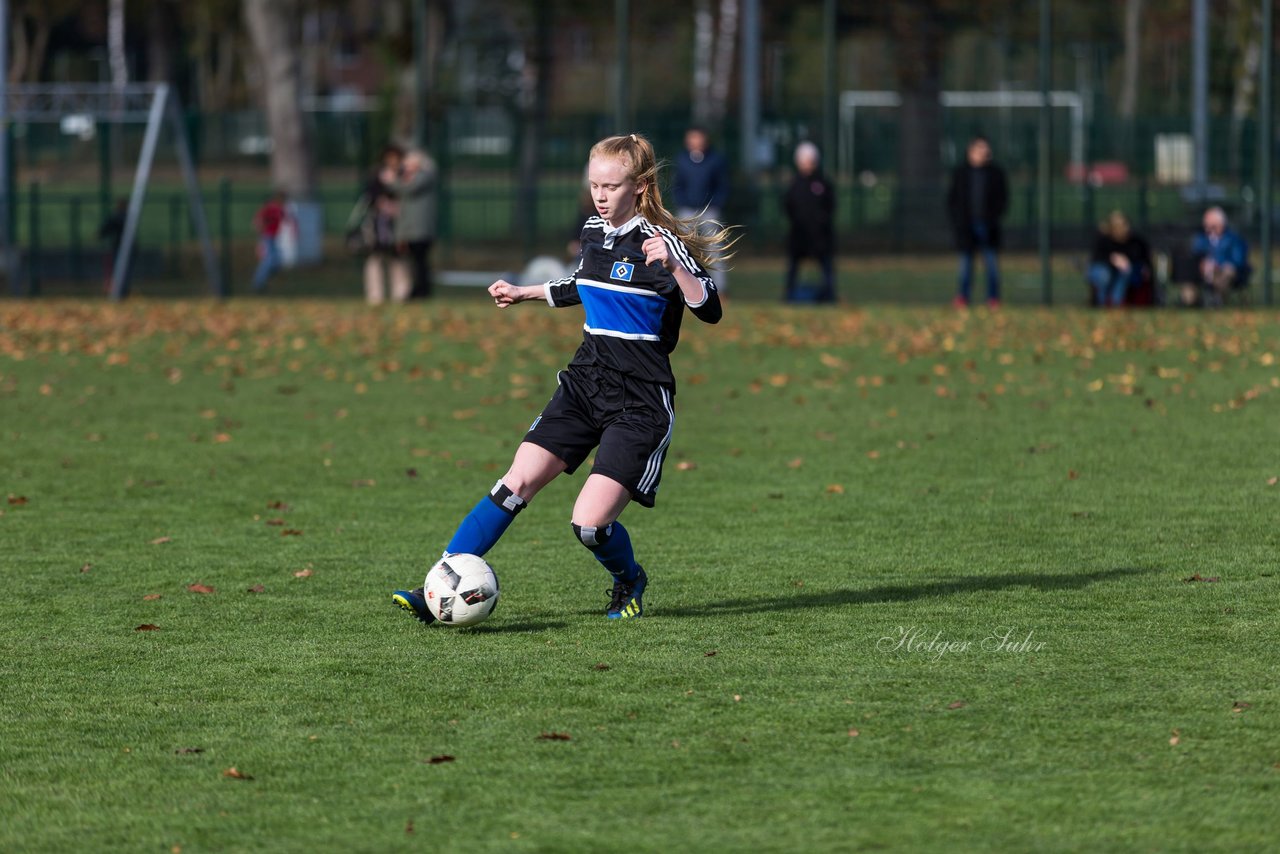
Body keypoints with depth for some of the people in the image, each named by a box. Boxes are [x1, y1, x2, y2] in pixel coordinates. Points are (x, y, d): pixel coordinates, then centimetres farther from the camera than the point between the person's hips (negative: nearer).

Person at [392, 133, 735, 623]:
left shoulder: (659, 242, -13)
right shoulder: (594, 232, 9)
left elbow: (710, 310, -22)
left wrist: (671, 265, -36)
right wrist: (525, 294, 37)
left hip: (639, 403, -6)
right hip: (584, 384, 6)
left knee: (590, 523, -14)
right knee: (516, 484, -6)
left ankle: (629, 582, 20)